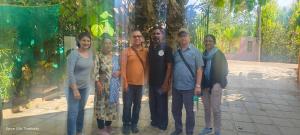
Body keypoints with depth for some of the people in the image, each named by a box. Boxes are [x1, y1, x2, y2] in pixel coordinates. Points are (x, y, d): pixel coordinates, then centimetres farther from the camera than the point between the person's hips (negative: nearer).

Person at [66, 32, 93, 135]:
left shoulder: (90, 53, 3)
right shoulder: (74, 54, -16)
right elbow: (70, 72, -20)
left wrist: (89, 83, 12)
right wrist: (75, 90, -23)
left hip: (85, 87, 7)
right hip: (74, 87, -6)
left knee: (81, 110, 18)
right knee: (73, 113, -3)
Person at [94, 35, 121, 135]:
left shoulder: (116, 55, 6)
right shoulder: (98, 55, -7)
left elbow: (120, 68, 12)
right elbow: (95, 70, -12)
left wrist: (119, 72, -9)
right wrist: (98, 83, -19)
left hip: (114, 85, 4)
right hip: (102, 84, -4)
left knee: (112, 104, 13)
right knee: (101, 104, 2)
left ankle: (108, 125, 31)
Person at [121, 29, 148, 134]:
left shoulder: (146, 51, 6)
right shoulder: (126, 51, -2)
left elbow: (147, 66, 10)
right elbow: (123, 67, -7)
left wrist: (145, 79, 3)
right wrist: (125, 82, -12)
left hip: (140, 83, 3)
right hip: (129, 83, -3)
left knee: (137, 105, 12)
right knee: (127, 105, 3)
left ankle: (134, 124, 26)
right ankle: (126, 124, 18)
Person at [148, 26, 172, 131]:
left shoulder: (167, 48, -8)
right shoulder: (150, 48, 8)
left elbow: (169, 66, -12)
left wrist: (166, 82, -16)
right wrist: (147, 79, 8)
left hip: (161, 82, -5)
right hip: (152, 81, 5)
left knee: (162, 104, 6)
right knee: (152, 103, 15)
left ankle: (162, 124, 22)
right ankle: (154, 121, 32)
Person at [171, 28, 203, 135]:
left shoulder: (195, 51, -4)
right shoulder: (176, 52, 8)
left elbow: (199, 69, -7)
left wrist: (198, 85, -12)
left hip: (188, 87, -4)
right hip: (176, 87, 5)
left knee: (189, 111, 7)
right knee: (175, 110, 15)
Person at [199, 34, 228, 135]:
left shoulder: (219, 54, -5)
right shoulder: (203, 55, 8)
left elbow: (224, 70, -7)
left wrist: (218, 84, -13)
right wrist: (201, 84, 4)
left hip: (215, 85, -5)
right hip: (204, 85, 5)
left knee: (215, 109, -1)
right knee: (206, 108, 14)